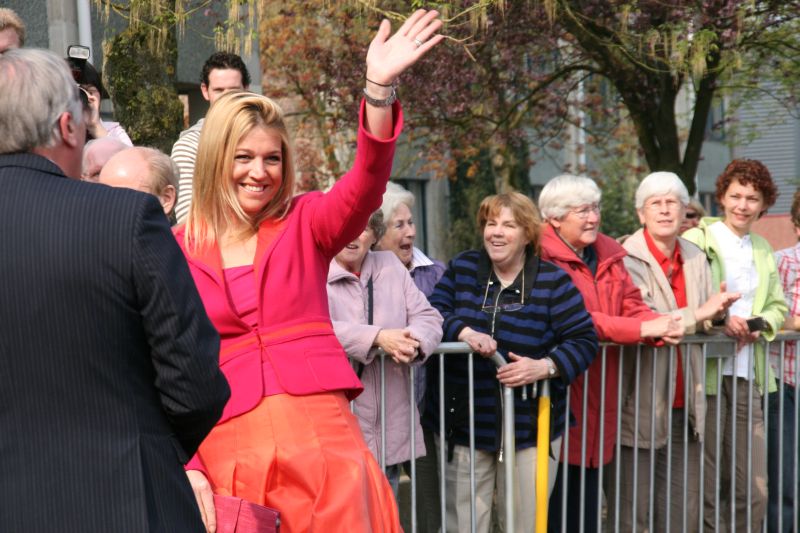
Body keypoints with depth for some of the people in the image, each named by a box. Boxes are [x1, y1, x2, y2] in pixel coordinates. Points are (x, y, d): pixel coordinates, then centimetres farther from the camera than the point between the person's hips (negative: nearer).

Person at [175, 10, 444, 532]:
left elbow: (364, 188, -16)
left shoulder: (305, 222, 5)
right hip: (228, 448, 0)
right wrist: (187, 467, -6)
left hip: (321, 434, 0)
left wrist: (380, 88, -30)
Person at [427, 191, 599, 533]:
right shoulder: (461, 268, 4)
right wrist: (463, 331, -24)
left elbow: (584, 340, -6)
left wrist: (545, 367, -22)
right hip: (464, 424, 1)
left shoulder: (552, 281, -2)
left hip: (531, 427, -1)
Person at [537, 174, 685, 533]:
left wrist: (662, 325, -14)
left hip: (600, 396, 7)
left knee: (589, 502, 16)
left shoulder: (609, 253, 12)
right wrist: (643, 329, -22)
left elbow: (632, 306, 8)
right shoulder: (543, 256, -13)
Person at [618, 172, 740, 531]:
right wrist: (699, 315, -20)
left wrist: (719, 314, -8)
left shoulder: (696, 259, 11)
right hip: (639, 409, -6)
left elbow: (707, 322, 15)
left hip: (684, 408, 6)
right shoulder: (627, 260, -8)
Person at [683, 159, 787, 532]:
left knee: (754, 490, 3)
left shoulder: (763, 250, 18)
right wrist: (719, 320, -18)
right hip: (708, 372, -5)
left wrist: (760, 324, 0)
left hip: (748, 375, 5)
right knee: (706, 487, 0)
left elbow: (778, 306, 21)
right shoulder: (696, 241, -2)